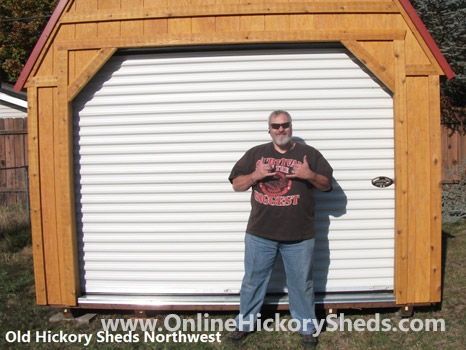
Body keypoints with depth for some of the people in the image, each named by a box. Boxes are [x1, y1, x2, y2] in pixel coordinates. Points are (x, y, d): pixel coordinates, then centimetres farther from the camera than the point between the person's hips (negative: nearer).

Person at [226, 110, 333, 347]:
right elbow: (236, 184, 6)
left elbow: (326, 183, 5)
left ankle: (307, 328, 28)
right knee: (253, 281, 12)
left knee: (301, 283, 10)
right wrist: (254, 176, -13)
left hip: (299, 236, -1)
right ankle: (244, 324, 29)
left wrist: (310, 175, -15)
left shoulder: (309, 153, 4)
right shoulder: (255, 153, 7)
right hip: (259, 233, 1)